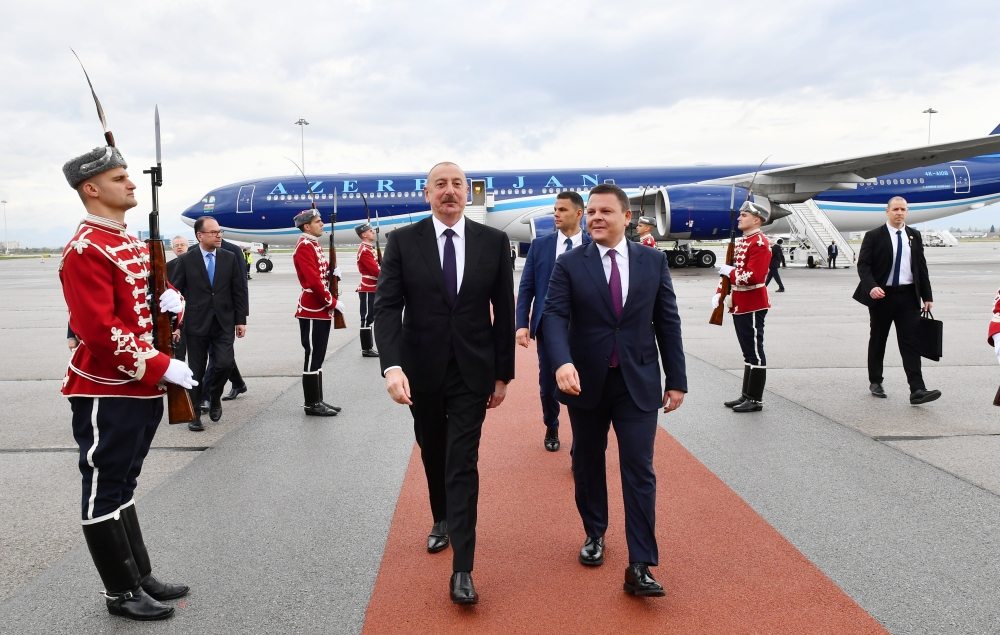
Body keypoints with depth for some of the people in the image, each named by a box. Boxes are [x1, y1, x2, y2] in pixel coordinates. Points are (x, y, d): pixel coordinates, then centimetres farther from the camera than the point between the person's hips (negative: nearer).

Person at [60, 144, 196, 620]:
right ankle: (120, 593, 17)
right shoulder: (85, 251, -17)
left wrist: (168, 298, -2)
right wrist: (162, 367, -21)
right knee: (104, 492, 5)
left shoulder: (132, 245, 13)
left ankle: (141, 577, 30)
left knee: (122, 486, 18)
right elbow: (100, 330, -23)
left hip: (141, 389, 9)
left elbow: (152, 289, 23)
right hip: (107, 393, -9)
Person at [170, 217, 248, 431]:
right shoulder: (186, 260, -1)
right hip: (197, 323, -1)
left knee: (224, 363, -10)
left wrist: (241, 320, 1)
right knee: (196, 371, 5)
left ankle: (214, 395, 22)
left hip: (224, 323, 1)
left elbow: (239, 291, 6)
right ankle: (194, 414, 17)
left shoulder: (230, 258, 5)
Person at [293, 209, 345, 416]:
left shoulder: (315, 245, 16)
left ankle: (317, 401, 19)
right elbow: (313, 281, -22)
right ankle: (311, 404, 2)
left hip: (321, 309, 10)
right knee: (313, 356, -4)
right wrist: (333, 302, -17)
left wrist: (332, 273, -1)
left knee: (318, 356, 12)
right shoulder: (304, 247, -14)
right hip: (312, 310, -10)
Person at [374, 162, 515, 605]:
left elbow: (504, 311, 1)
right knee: (433, 455, 19)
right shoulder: (403, 241, -4)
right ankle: (441, 520, 46)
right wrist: (392, 365, -25)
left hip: (472, 372, -1)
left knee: (463, 465, -4)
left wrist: (503, 373, 2)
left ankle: (462, 570, 3)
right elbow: (387, 306, -11)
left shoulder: (494, 242, -2)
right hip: (422, 370, 1)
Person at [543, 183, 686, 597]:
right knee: (588, 464, 15)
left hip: (638, 383, 0)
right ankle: (594, 534, 37)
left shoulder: (654, 261, 2)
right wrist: (562, 362, -32)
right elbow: (555, 316, -14)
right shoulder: (569, 265, -3)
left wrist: (677, 380, 2)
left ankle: (640, 567, 5)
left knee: (640, 471, -2)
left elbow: (667, 322, 4)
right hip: (586, 382, 0)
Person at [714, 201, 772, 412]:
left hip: (752, 305, -9)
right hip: (740, 304, 9)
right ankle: (747, 395, 21)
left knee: (755, 351, -2)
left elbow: (753, 277, -25)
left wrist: (730, 272, -13)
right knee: (748, 351, 14)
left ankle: (756, 400, 4)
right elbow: (731, 271, 17)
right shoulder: (741, 241, 14)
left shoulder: (760, 243, -15)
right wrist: (719, 293, 6)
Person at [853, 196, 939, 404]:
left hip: (908, 296, 3)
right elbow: (863, 265, -8)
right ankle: (875, 382, 23)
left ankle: (917, 390, -9)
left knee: (911, 342, -4)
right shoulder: (874, 236, -3)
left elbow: (921, 267, 11)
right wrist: (871, 287, -25)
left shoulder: (914, 236, 10)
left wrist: (927, 296, 7)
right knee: (878, 340, 9)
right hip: (882, 295, -2)